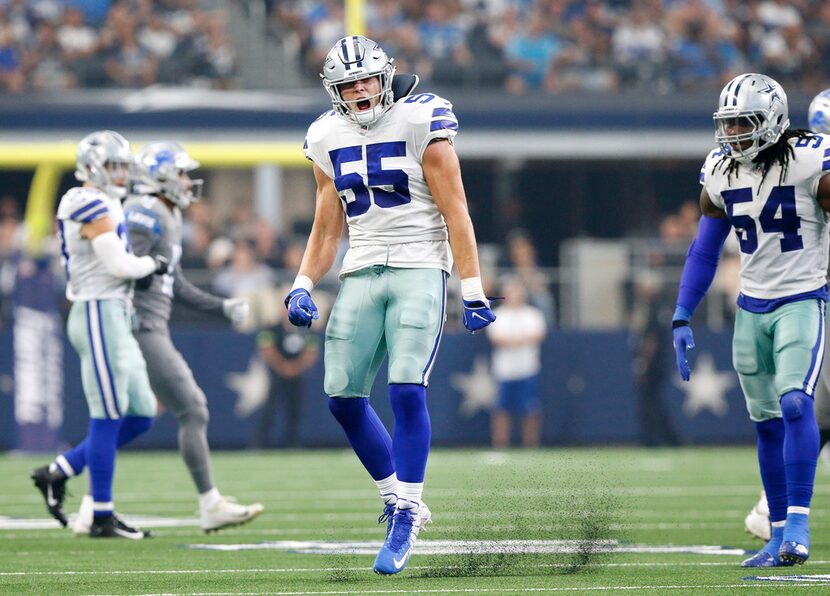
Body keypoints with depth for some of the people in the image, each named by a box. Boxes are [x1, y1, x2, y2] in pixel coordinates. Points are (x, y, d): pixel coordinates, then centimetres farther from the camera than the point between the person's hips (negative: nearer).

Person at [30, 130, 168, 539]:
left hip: (114, 319, 10)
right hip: (100, 316, -10)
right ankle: (102, 517, 0)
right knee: (107, 420, -5)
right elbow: (119, 265, -20)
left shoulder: (98, 207, 17)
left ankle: (57, 473, 16)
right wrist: (153, 264, -3)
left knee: (141, 415, 11)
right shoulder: (96, 209, -14)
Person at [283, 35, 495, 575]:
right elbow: (326, 227, 17)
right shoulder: (328, 138, 10)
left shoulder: (420, 121, -5)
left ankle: (406, 515, -7)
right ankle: (399, 497, 16)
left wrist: (473, 289, -9)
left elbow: (455, 211, -5)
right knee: (343, 397, -1)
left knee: (407, 390, -17)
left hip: (420, 271, -5)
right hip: (361, 276, 5)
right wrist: (303, 287, 4)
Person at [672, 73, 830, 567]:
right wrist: (682, 319, 7)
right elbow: (704, 252, 11)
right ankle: (780, 536, 14)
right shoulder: (720, 174, 3)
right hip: (752, 308, 5)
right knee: (767, 422, 6)